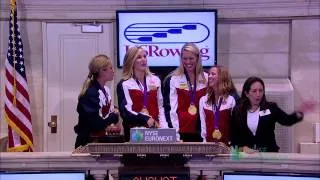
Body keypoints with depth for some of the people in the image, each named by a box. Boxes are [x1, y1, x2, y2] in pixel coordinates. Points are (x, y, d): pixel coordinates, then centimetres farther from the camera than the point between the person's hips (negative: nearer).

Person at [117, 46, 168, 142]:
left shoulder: (155, 80, 11)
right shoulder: (124, 84, -3)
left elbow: (160, 107, 13)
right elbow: (125, 111, -10)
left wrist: (164, 128, 1)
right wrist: (146, 119, -22)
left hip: (154, 129, 4)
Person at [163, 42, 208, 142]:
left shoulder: (206, 78, 6)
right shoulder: (173, 79, -1)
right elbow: (171, 108, -5)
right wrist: (175, 133, -12)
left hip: (201, 131, 2)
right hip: (182, 130, -2)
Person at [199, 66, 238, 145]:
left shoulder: (232, 99, -4)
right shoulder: (203, 100, 8)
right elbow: (203, 124, 7)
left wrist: (231, 143, -9)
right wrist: (205, 142, -1)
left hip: (226, 144, -3)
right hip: (209, 143, 3)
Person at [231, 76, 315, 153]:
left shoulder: (271, 108, 5)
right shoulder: (238, 111, 4)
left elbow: (287, 120, -9)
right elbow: (234, 135, 3)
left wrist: (300, 112, -27)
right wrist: (243, 148, -13)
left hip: (268, 153, 0)